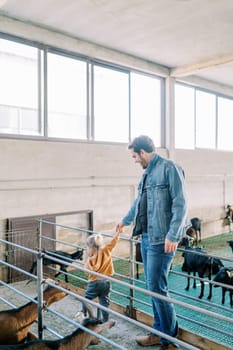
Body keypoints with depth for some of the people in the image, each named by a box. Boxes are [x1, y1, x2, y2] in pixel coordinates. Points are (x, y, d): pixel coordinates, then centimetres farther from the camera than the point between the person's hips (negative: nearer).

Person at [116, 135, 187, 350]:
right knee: (153, 287, 14)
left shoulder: (169, 168, -10)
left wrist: (173, 235, -22)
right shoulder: (148, 173, 15)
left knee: (157, 288, -3)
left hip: (161, 239, -8)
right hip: (146, 237, 8)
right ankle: (160, 332, 28)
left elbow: (180, 204, -16)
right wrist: (125, 220, 41)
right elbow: (139, 202, 29)